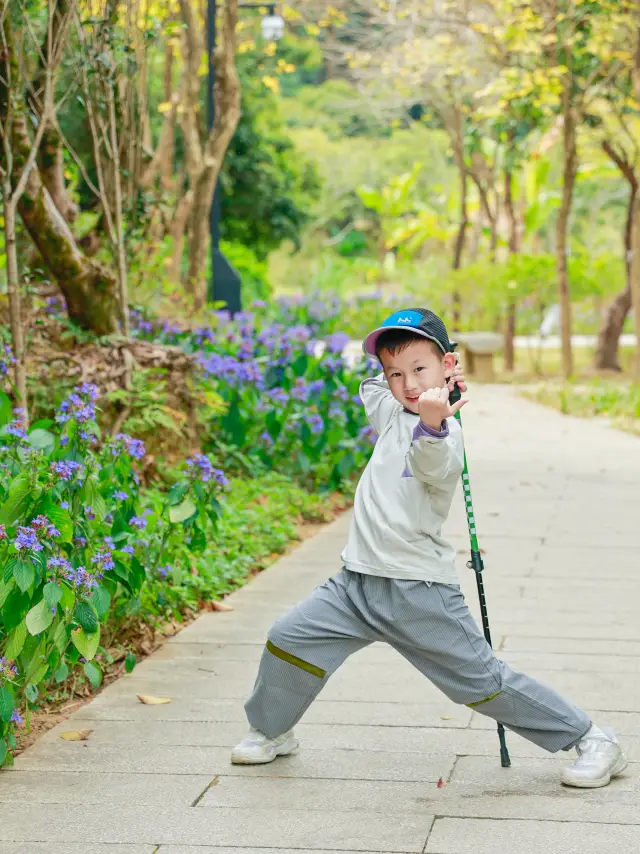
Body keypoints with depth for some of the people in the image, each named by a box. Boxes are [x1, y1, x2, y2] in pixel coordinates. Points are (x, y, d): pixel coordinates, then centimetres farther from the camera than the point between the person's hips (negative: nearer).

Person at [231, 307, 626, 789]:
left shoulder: (445, 434, -13)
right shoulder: (394, 414, 11)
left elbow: (435, 466, -38)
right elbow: (372, 387, 34)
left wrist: (432, 424, -59)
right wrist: (404, 376, 16)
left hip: (421, 592, -7)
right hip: (359, 582, 7)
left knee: (485, 682, -4)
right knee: (288, 640, -2)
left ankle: (591, 741, 9)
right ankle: (271, 731, 23)